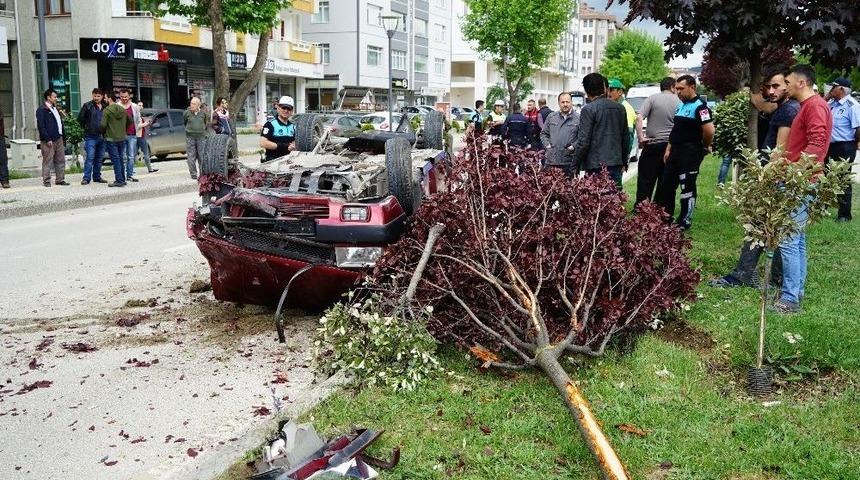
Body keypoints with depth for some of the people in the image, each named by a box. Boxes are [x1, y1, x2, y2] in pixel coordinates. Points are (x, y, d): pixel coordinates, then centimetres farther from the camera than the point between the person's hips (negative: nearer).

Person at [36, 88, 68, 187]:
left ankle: (60, 179, 16)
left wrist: (61, 136, 14)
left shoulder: (55, 109, 18)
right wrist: (47, 139, -18)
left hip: (58, 138, 8)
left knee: (60, 160, 9)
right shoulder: (41, 110, -8)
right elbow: (40, 126, -14)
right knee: (47, 161, -3)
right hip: (48, 141, -8)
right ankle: (46, 181, 4)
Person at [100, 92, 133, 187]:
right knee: (120, 160, 14)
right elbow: (130, 121, 16)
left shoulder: (107, 110, -12)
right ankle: (122, 180, 18)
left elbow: (103, 125, -17)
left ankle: (119, 180, -6)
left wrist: (103, 131, 3)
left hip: (111, 139, -6)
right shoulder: (122, 110, 7)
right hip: (122, 138, 6)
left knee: (115, 160, -4)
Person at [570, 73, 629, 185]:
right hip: (616, 163, 6)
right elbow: (625, 138, 17)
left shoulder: (588, 109, -9)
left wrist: (575, 166, -6)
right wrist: (624, 162, 26)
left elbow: (583, 141, -13)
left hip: (596, 165, -6)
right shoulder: (620, 108, 11)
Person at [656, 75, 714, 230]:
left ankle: (685, 222, 9)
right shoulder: (681, 106, 15)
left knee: (687, 188, 0)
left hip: (690, 153, -9)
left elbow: (709, 131, -23)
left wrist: (705, 147, -8)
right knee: (666, 185, 12)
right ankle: (666, 217, 23)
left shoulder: (699, 106, -15)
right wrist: (668, 149, 15)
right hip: (676, 152, 9)